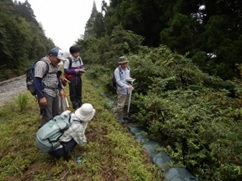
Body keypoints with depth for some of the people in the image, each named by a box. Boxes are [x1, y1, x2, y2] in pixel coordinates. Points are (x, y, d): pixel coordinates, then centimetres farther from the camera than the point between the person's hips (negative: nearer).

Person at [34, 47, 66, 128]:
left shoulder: (53, 64, 12)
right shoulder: (42, 63, -16)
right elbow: (36, 81, -19)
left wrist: (60, 89, 20)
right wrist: (41, 97, -22)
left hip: (54, 93, 9)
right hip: (45, 94, -9)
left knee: (57, 114, 17)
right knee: (47, 117, -3)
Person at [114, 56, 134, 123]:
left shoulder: (128, 68, 2)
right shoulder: (117, 70, -16)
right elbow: (118, 81, -21)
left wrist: (130, 79, -9)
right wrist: (127, 86, -28)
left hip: (128, 90, 6)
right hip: (122, 90, -6)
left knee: (126, 104, 18)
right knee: (120, 105, 3)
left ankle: (125, 115, 35)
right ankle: (120, 119, 17)